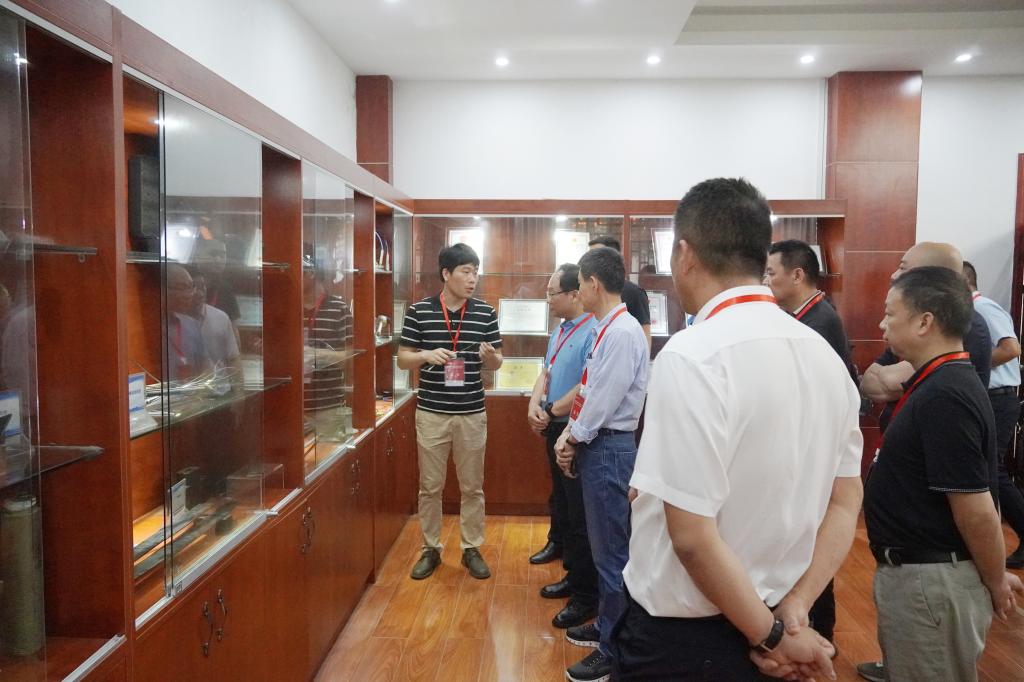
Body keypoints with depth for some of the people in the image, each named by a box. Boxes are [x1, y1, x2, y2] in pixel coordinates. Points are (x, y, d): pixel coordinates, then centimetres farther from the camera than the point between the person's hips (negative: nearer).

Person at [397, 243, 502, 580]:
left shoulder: (486, 313, 0)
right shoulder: (419, 311, -4)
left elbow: (497, 363, 5)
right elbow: (402, 359, 1)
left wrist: (490, 356, -18)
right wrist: (427, 355, -19)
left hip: (472, 414, 1)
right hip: (431, 413, -1)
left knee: (472, 487, 11)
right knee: (430, 486, 11)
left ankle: (472, 549, 27)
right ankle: (430, 549, 28)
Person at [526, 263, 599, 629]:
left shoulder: (592, 332, -21)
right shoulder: (560, 331, 11)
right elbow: (546, 374, 14)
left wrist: (552, 411, -15)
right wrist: (534, 405, -4)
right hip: (557, 430, 10)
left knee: (580, 517, 0)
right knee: (561, 503, 20)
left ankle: (586, 597, 13)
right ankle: (573, 576, 37)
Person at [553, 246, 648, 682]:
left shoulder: (623, 333, -19)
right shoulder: (605, 330, 10)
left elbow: (603, 400, -20)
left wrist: (574, 439, -7)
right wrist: (570, 436, 4)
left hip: (609, 448, -10)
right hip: (595, 445, 10)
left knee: (611, 551, 2)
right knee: (602, 545, 21)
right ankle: (606, 625, 38)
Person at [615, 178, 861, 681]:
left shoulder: (692, 355, -24)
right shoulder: (823, 353, -1)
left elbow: (692, 535, -25)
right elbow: (846, 502, 3)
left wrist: (772, 635, -12)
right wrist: (793, 612, -4)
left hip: (683, 635, -6)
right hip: (770, 615, 6)